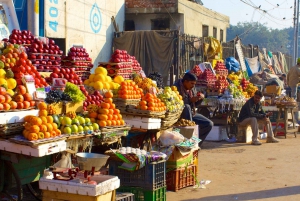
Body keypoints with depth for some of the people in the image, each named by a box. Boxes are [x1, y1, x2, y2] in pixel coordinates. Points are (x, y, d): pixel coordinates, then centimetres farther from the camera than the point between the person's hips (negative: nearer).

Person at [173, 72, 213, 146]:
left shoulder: (192, 88, 6)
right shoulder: (177, 87, -17)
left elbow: (195, 104, 14)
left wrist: (200, 98, -6)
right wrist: (190, 100, -28)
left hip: (191, 114, 7)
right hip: (180, 114, -7)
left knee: (209, 124, -5)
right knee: (187, 107, -38)